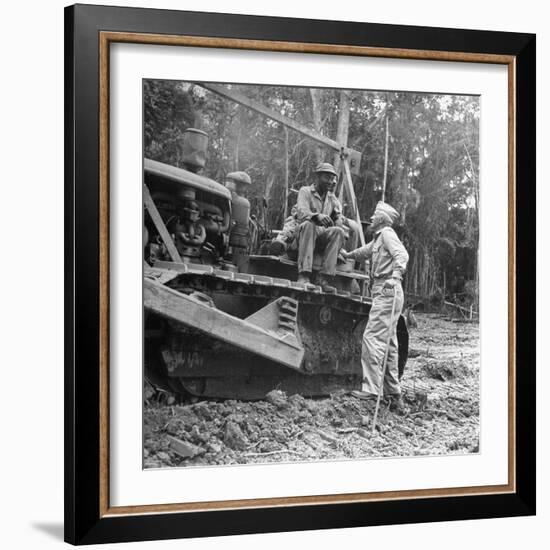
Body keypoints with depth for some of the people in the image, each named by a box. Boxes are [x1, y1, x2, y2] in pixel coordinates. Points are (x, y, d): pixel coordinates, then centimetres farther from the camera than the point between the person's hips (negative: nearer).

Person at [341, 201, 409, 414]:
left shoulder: (387, 234, -5)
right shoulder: (378, 239, 24)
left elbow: (402, 254, -22)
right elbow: (366, 251, 46)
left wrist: (396, 274, -40)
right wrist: (347, 254, 62)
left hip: (387, 291, -10)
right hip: (385, 292, 10)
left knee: (373, 338, -14)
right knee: (388, 344, 9)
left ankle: (371, 389, -18)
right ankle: (394, 396, 11)